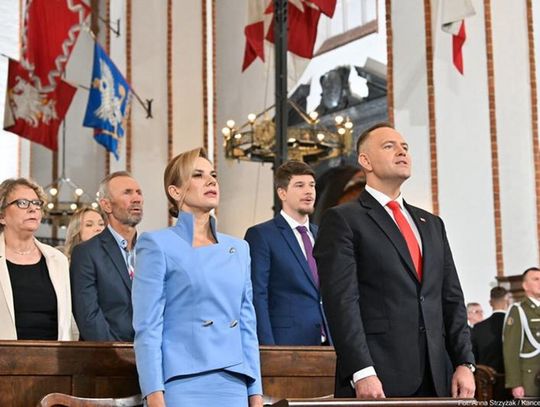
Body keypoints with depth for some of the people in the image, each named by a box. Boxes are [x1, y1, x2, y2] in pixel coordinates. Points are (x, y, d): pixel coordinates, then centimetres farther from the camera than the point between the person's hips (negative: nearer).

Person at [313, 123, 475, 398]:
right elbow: (341, 301, -9)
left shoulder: (431, 224, 20)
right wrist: (361, 373, -18)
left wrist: (464, 363, 6)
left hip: (435, 378, 6)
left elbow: (452, 299, 17)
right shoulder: (342, 220, 0)